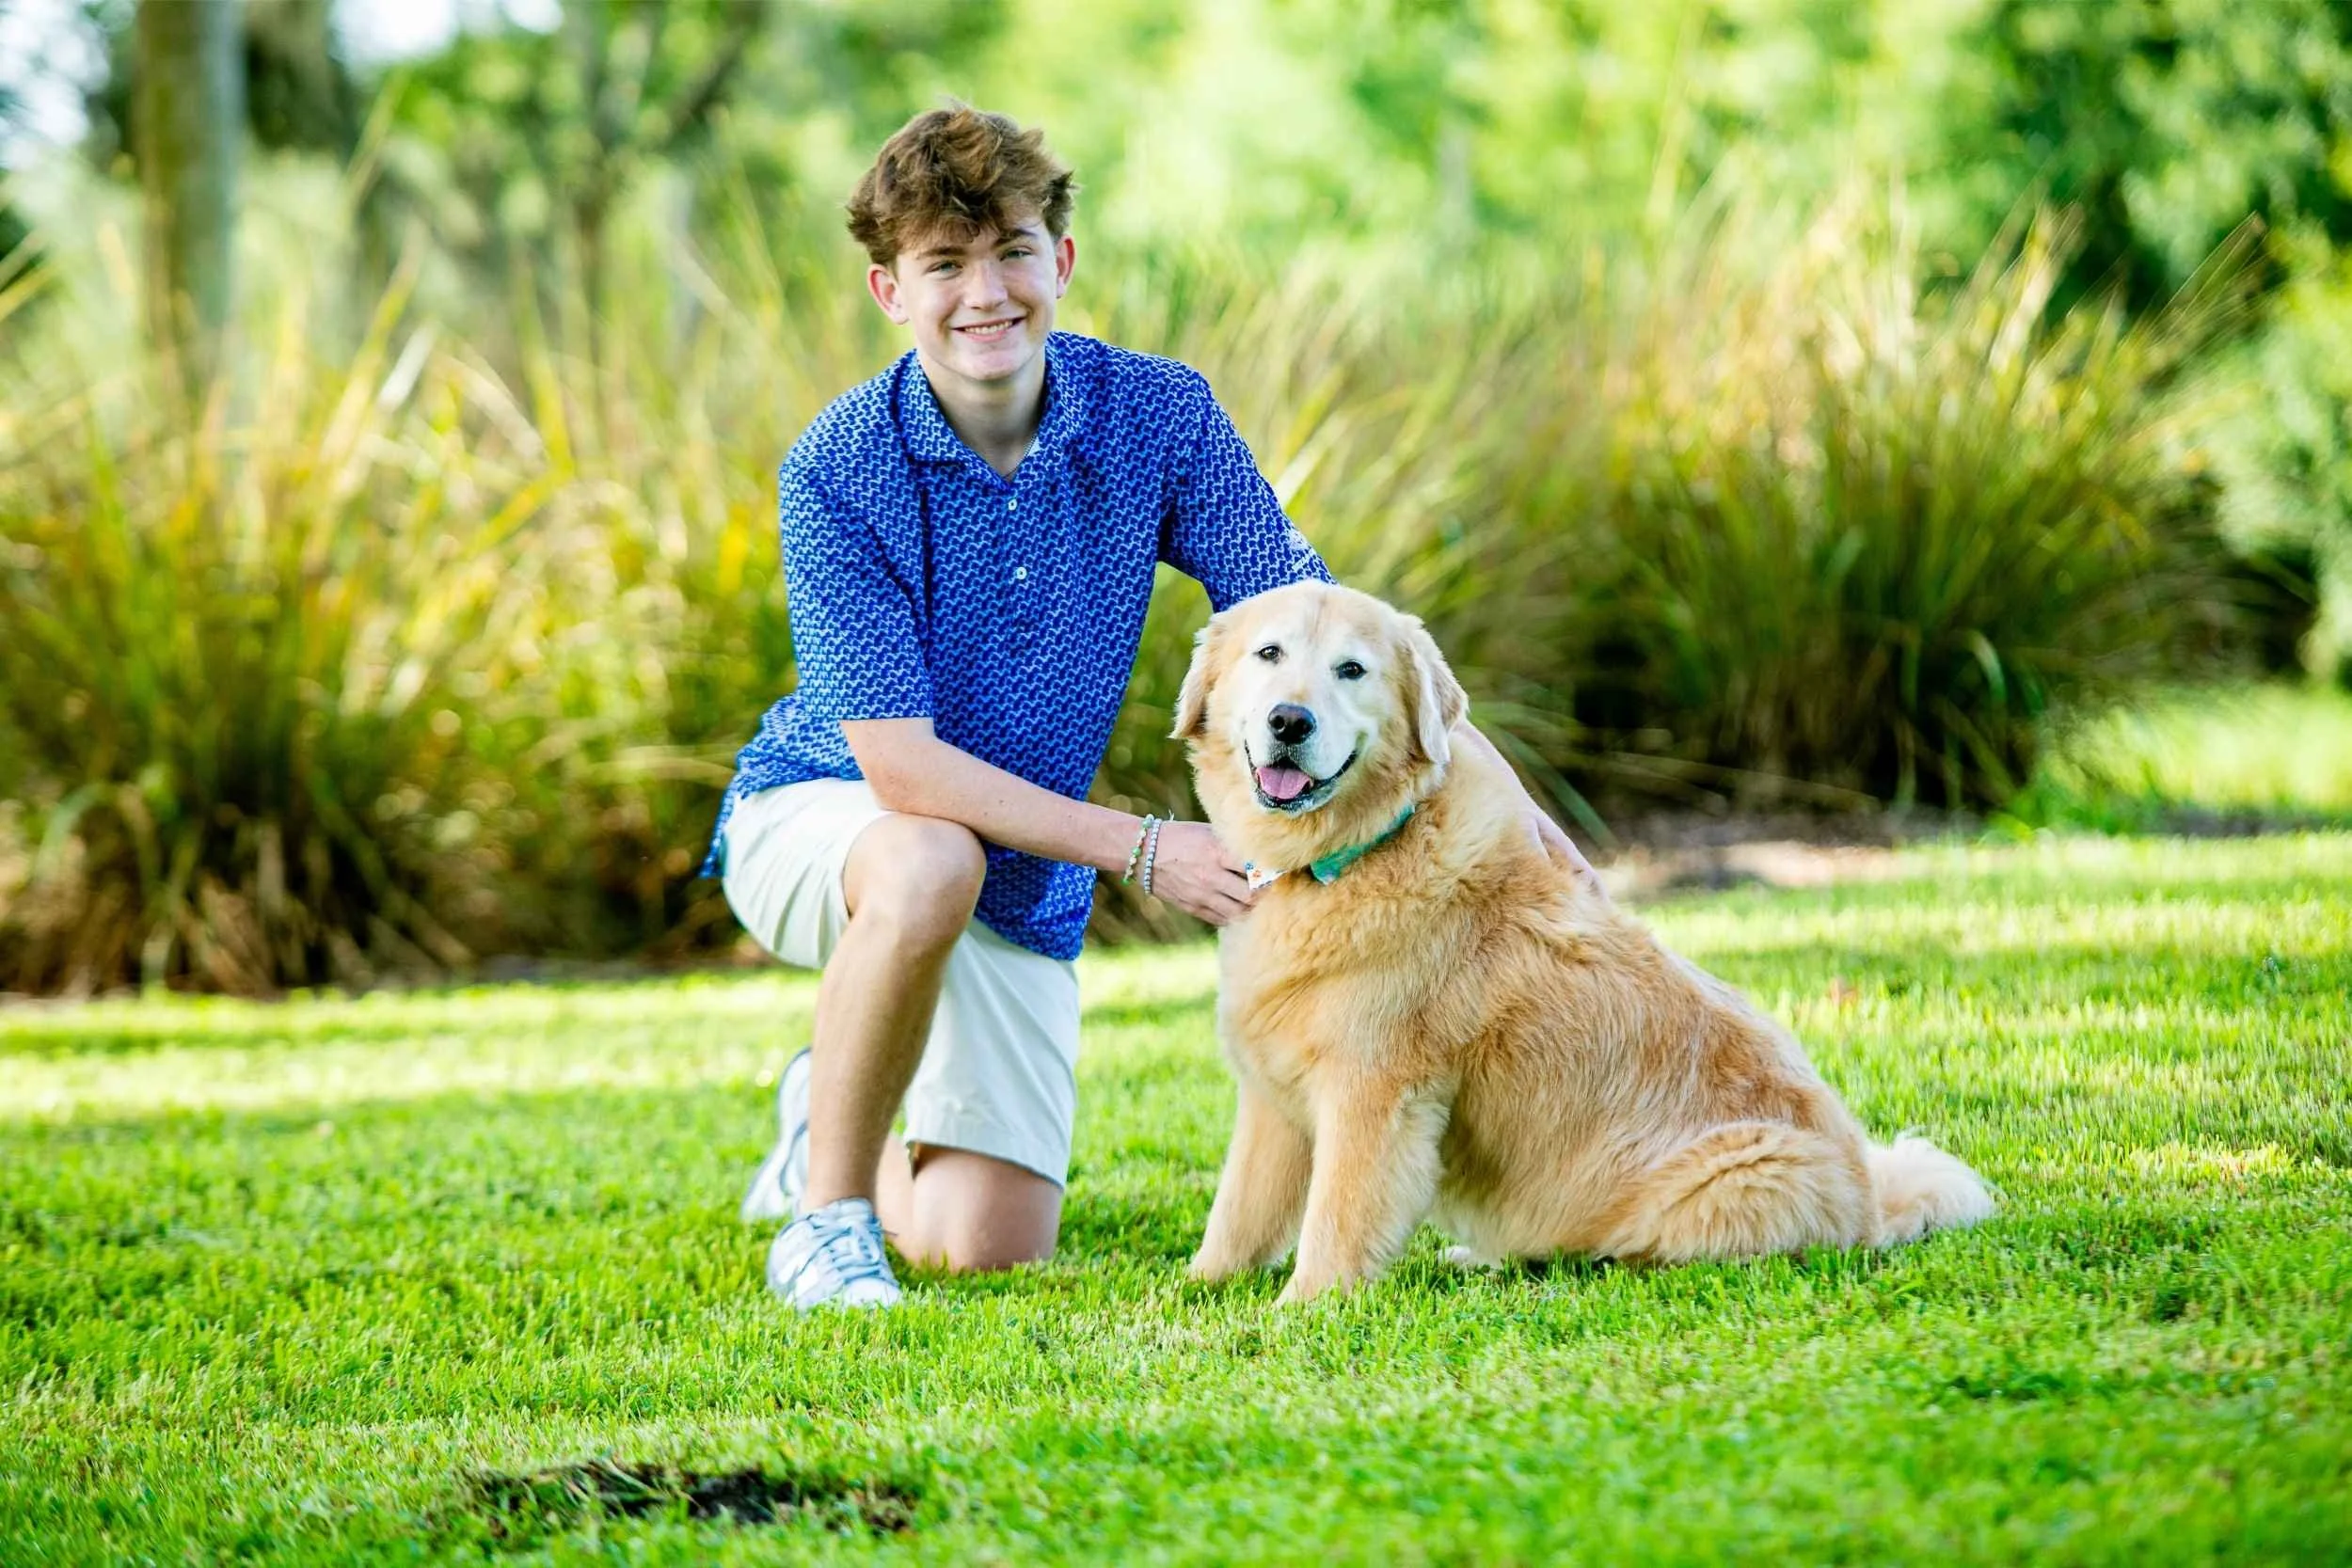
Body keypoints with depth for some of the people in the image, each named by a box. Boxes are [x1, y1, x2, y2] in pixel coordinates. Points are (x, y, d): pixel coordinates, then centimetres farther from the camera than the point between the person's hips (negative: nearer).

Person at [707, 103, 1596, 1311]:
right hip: (818, 813, -4)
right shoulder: (839, 471, -24)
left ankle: (833, 1125, 30)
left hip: (1023, 877, 4)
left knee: (987, 1248, -5)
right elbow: (899, 764, -26)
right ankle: (825, 1212, -19)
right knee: (931, 869, -40)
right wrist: (1142, 850, -30)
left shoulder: (1159, 416, -13)